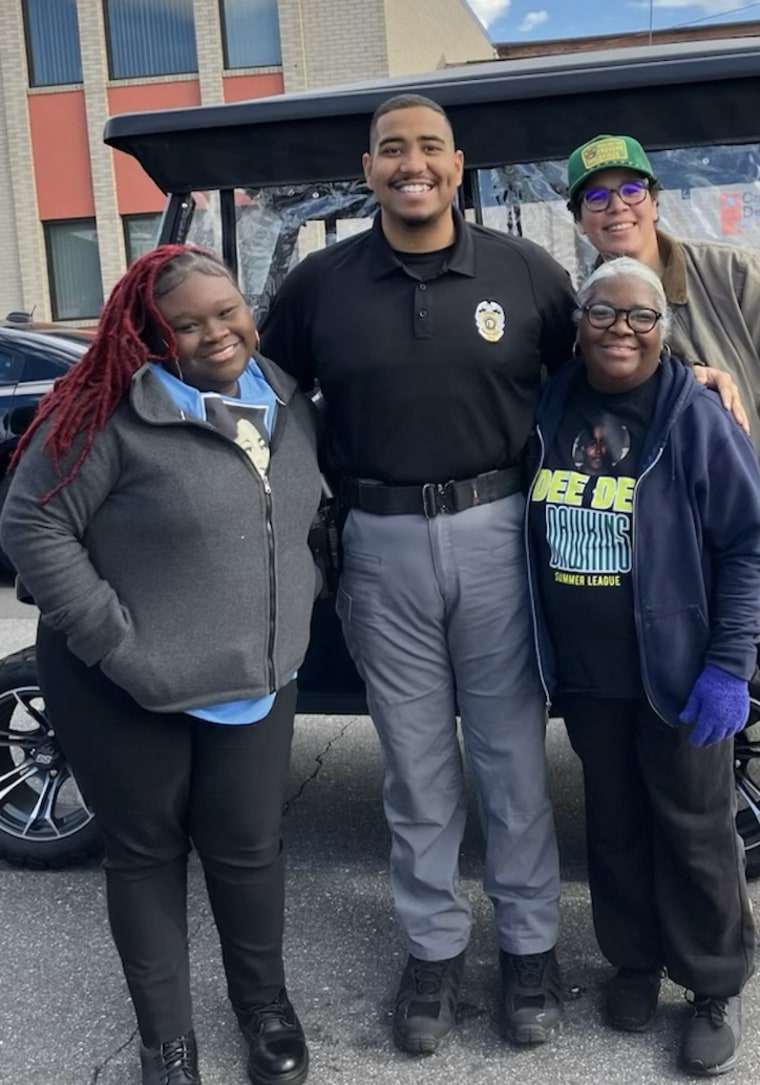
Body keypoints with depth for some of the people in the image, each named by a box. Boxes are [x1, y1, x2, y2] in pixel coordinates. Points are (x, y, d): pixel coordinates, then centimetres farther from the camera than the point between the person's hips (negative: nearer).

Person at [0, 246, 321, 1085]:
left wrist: (293, 617, 10)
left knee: (247, 850, 13)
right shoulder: (114, 410, -16)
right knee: (146, 853, 13)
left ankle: (265, 1007, 39)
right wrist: (117, 642, -18)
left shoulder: (287, 402, 4)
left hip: (256, 682, 4)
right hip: (125, 690, -4)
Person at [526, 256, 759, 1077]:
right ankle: (634, 960, 36)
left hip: (677, 674, -4)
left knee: (694, 832, 9)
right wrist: (541, 652, 6)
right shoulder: (548, 412, 2)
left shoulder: (693, 416, -10)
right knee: (613, 826, 17)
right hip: (584, 675, 4)